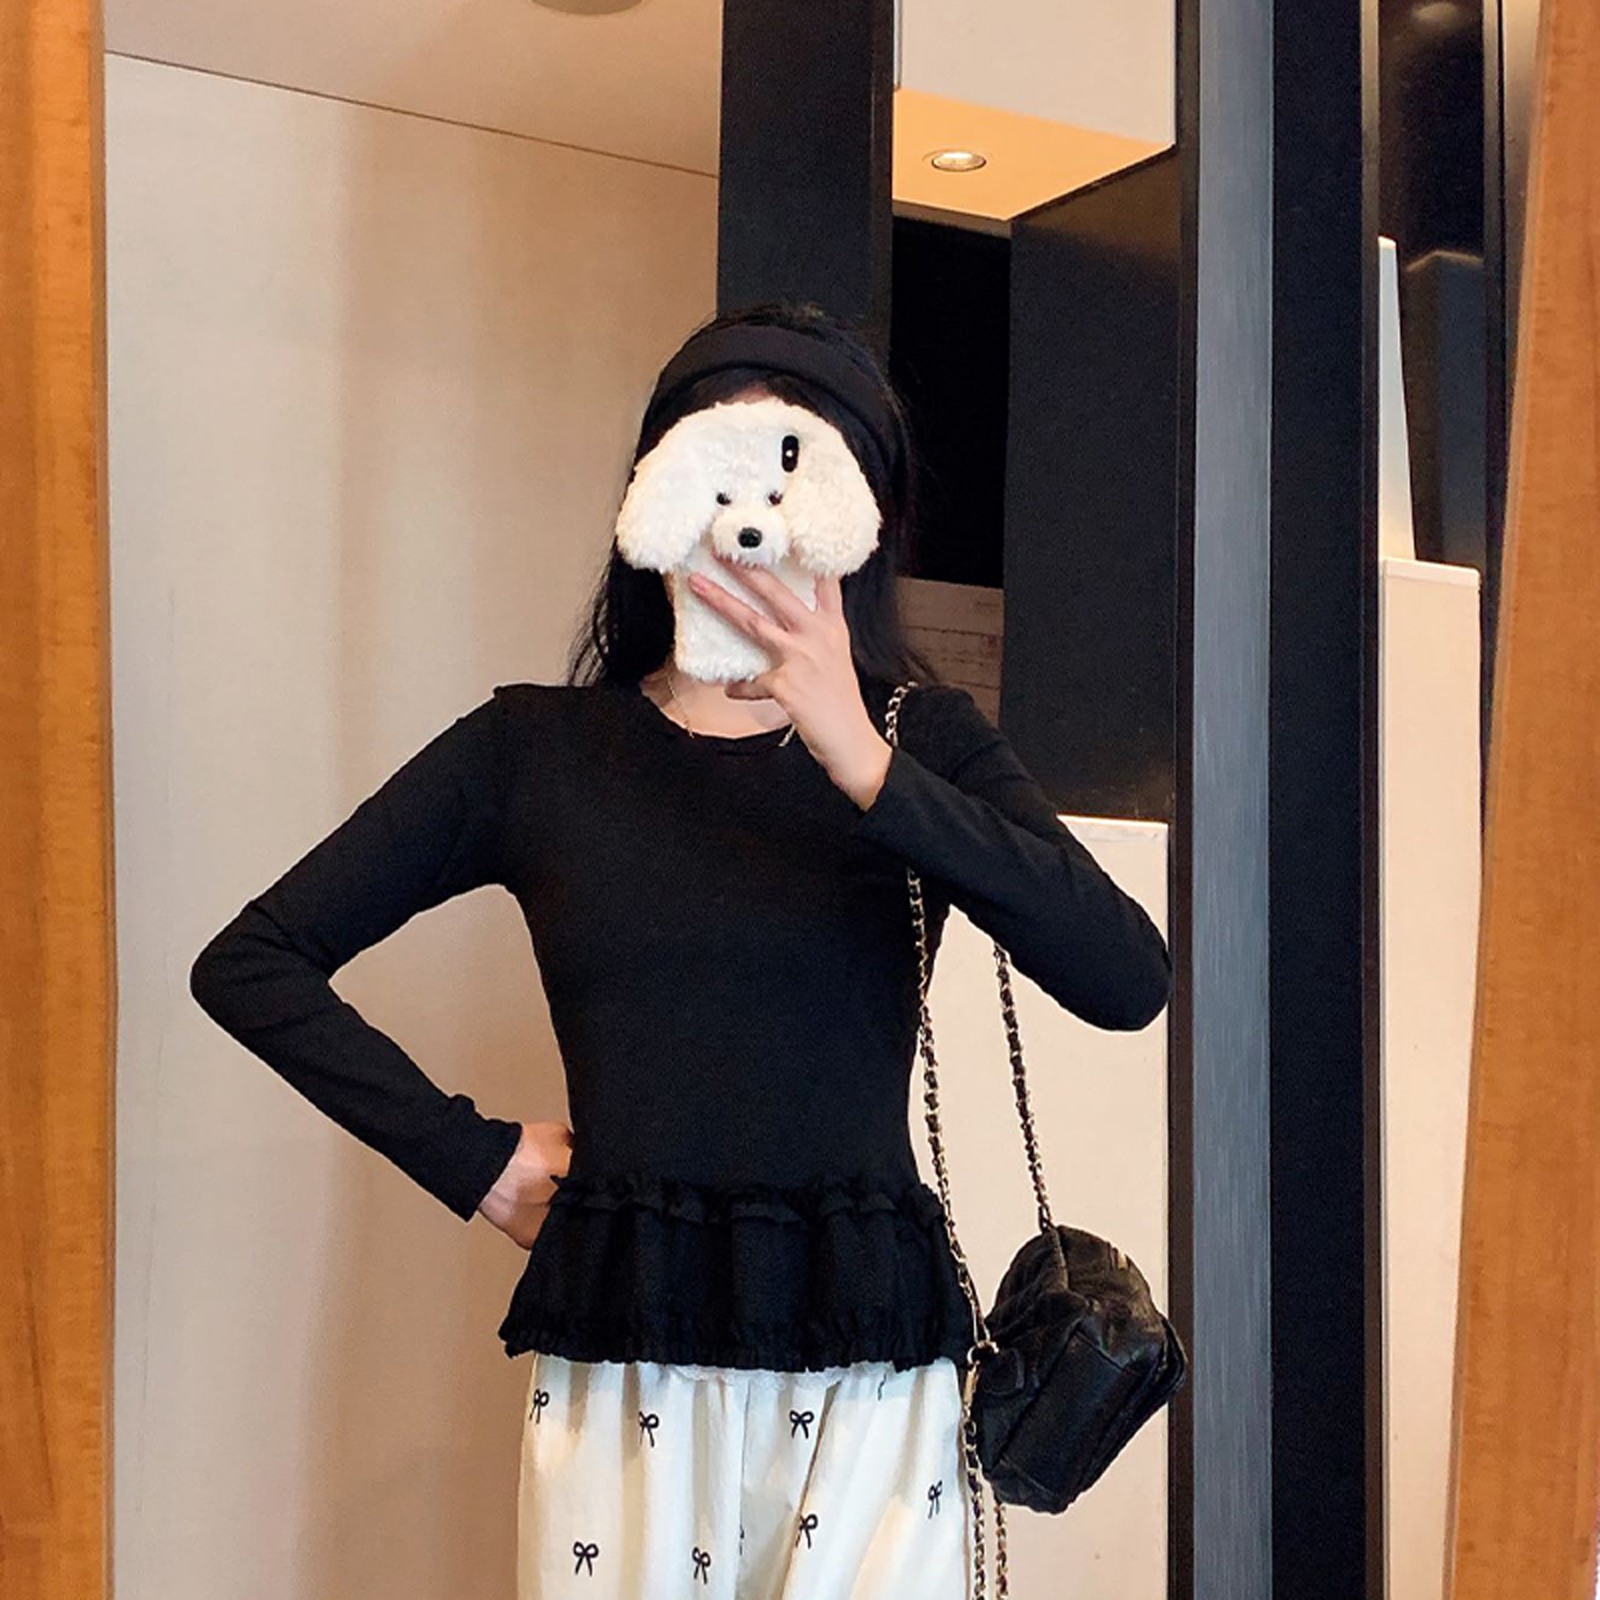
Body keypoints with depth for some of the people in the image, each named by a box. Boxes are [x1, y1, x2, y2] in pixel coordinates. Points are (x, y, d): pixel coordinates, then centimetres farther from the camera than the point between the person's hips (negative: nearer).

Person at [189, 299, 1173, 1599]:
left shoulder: (923, 742, 2)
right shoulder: (537, 750, 4)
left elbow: (1128, 982, -14)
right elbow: (250, 965, 7)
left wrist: (869, 766, -22)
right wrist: (473, 1160, 0)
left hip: (869, 1364, 0)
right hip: (617, 1362, 1)